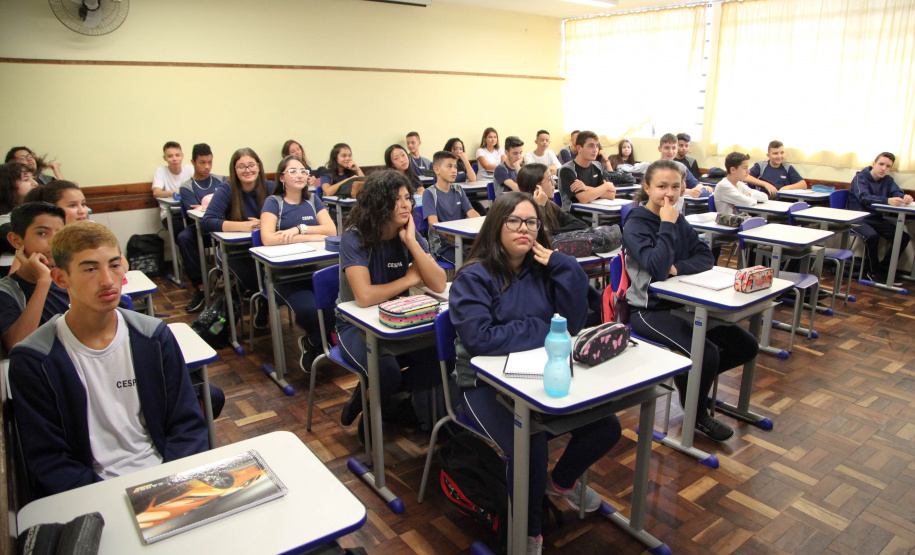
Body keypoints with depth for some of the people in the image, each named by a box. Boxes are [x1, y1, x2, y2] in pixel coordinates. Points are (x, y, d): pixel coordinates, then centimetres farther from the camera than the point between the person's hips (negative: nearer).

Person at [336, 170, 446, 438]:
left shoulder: (412, 236, -2)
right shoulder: (354, 239, -17)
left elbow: (439, 285, -14)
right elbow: (365, 296, -31)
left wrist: (411, 242, -22)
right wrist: (410, 278, -17)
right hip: (356, 324, -5)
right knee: (387, 372, -32)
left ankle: (376, 399, 5)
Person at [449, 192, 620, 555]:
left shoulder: (544, 269, 4)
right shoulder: (473, 277, -12)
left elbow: (574, 323, -4)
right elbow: (479, 338, -25)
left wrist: (563, 265, -13)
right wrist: (541, 329, -15)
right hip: (486, 382, -5)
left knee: (606, 427, -6)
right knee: (530, 447, -28)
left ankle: (562, 481, 28)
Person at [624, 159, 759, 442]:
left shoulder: (679, 221, 10)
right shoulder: (635, 225, -13)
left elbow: (706, 257, 3)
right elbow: (658, 269, -26)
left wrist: (677, 267, -16)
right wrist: (666, 225, -22)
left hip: (682, 303, 8)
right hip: (648, 310, -8)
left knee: (746, 346, 1)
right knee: (707, 355, -25)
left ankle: (692, 378, 21)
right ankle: (696, 414, 4)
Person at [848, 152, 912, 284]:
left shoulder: (887, 180, 13)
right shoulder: (860, 178, -8)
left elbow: (898, 193, -2)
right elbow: (864, 198, -26)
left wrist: (905, 198, -28)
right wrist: (887, 200, -43)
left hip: (876, 219, 7)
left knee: (904, 237, -11)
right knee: (872, 235, -34)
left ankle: (883, 269, 1)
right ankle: (873, 271, -14)